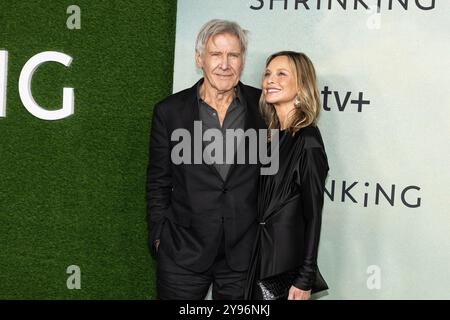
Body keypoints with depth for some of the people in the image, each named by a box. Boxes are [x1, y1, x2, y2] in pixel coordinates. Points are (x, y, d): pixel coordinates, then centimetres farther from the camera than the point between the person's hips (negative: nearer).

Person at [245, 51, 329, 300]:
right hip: (258, 253, 7)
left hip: (286, 258, -7)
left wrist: (305, 279, -15)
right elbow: (260, 204, 11)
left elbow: (313, 214, -14)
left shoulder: (307, 142, -13)